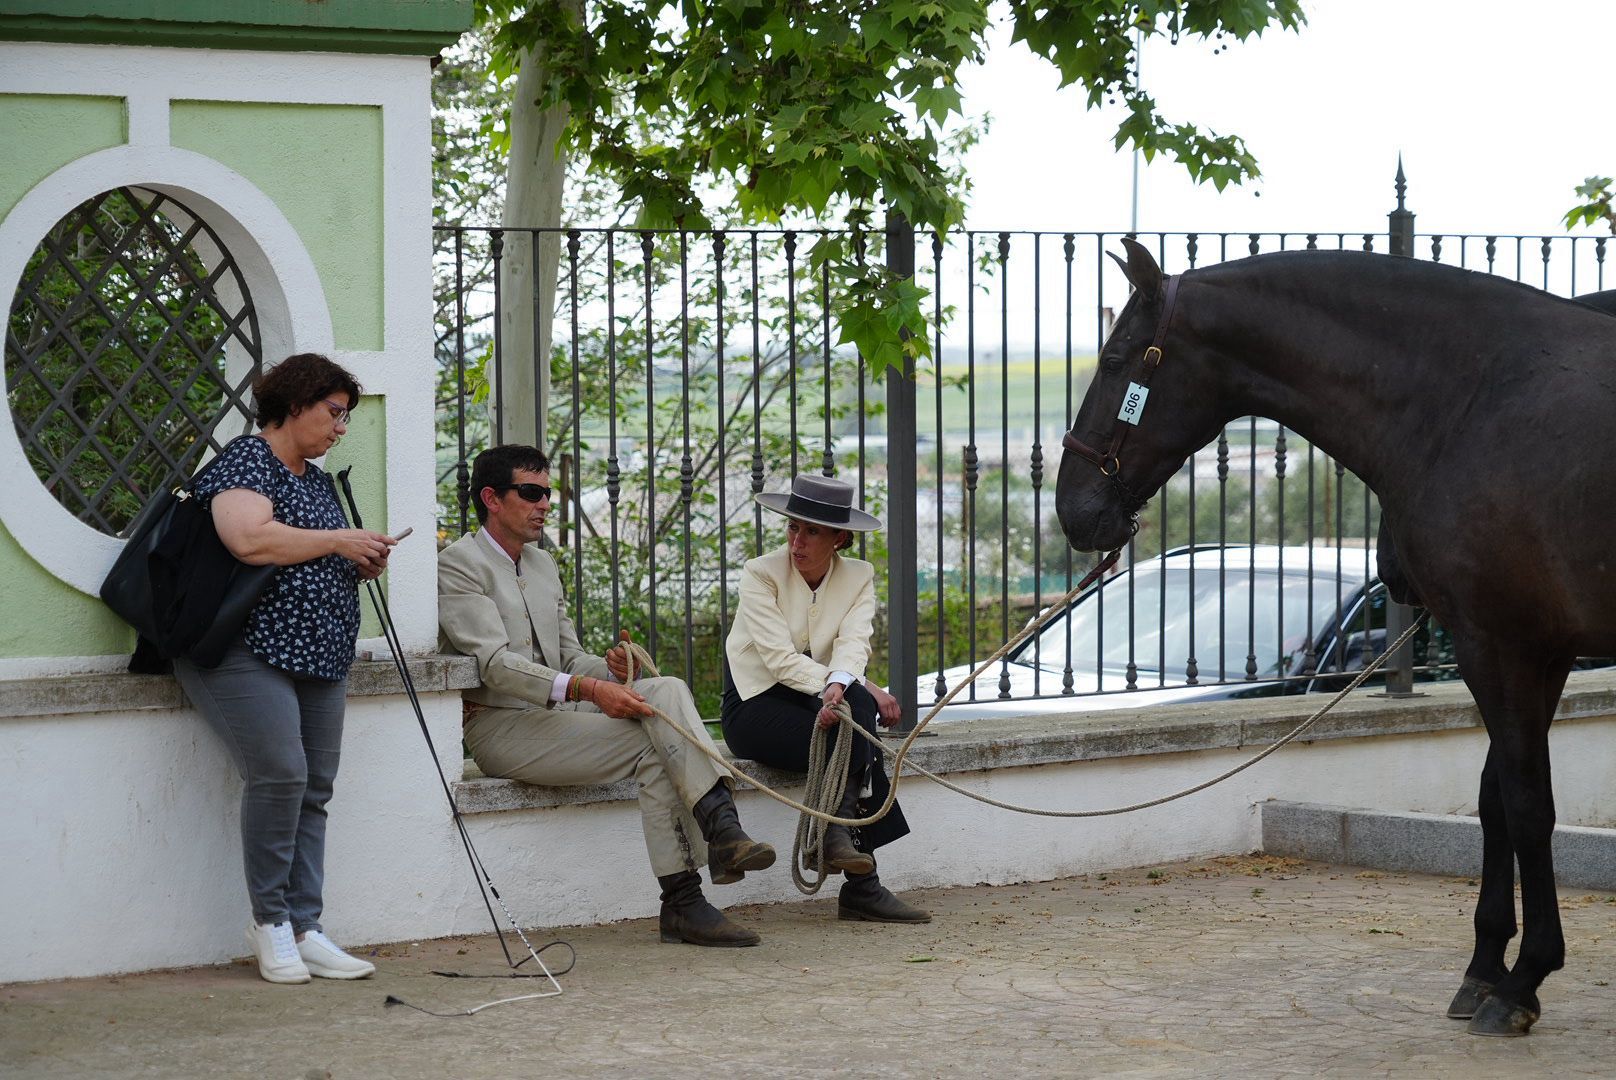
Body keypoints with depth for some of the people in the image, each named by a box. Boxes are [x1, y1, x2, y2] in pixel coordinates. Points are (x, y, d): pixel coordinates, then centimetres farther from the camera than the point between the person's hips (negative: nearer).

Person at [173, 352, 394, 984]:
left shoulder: (317, 480, 22)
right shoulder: (245, 462, -5)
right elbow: (250, 540, -23)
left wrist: (362, 566, 10)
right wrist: (339, 541, -14)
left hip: (319, 657, 9)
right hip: (250, 651, -9)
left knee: (315, 788, 0)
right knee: (280, 776, -19)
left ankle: (304, 930, 1)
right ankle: (269, 920, -6)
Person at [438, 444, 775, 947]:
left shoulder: (543, 565, 22)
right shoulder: (458, 564, -6)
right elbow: (496, 664, -18)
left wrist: (608, 670, -5)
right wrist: (586, 689, -31)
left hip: (554, 715, 7)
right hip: (500, 727, -7)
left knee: (667, 690, -20)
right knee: (652, 745, -24)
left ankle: (720, 826, -34)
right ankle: (681, 901, -27)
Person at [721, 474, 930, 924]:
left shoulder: (859, 576, 3)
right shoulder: (760, 575, -10)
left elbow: (853, 643, -15)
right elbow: (781, 660, -21)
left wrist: (840, 686, -40)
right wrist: (867, 691, -30)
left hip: (821, 699, 4)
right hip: (756, 705, -4)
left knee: (858, 705, -33)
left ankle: (837, 832, -32)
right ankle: (861, 884, -33)